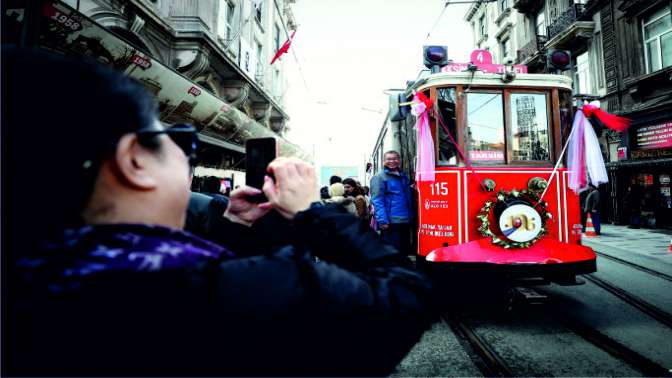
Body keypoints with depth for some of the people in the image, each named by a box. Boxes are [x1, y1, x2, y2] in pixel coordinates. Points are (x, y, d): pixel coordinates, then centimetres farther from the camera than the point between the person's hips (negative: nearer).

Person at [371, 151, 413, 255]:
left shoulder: (403, 177, 17)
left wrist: (410, 216, 16)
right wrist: (382, 220, -20)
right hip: (390, 222, -7)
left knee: (405, 250, 15)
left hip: (405, 221, 7)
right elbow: (377, 201, -13)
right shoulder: (379, 177, -6)